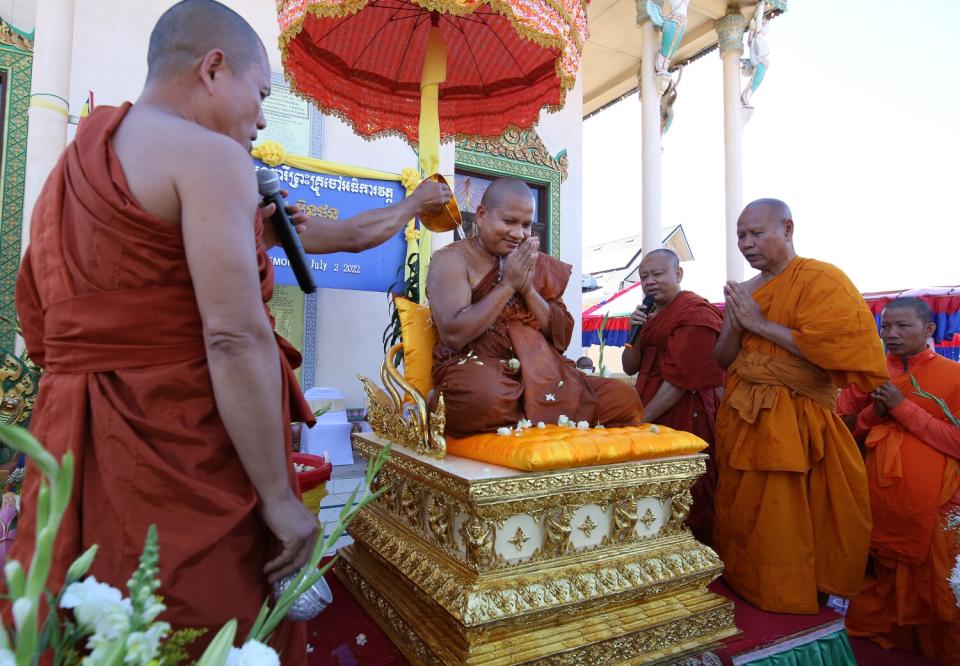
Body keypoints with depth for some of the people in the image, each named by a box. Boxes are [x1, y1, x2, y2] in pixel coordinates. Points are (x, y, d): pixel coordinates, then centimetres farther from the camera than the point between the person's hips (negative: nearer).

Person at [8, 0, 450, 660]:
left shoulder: (71, 162, 17)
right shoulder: (209, 155, -10)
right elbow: (236, 339, -20)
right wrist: (280, 498, -14)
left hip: (72, 454, 9)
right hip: (181, 455, -9)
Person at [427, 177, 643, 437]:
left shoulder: (540, 266, 14)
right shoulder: (452, 259, -1)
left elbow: (563, 337, 10)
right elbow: (453, 336, -15)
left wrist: (528, 289, -4)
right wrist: (508, 285, -11)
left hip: (540, 371, 5)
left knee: (626, 400, -12)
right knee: (487, 399, -40)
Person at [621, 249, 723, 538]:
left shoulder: (696, 312, -9)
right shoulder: (651, 315, 16)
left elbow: (682, 378, -16)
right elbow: (630, 367, 14)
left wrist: (641, 419, -16)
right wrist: (636, 332, -3)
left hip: (685, 415, -7)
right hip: (651, 412, 8)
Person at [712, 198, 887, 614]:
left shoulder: (821, 280, -7)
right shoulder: (744, 291, 13)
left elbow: (827, 347, -21)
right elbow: (722, 361, 13)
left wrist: (761, 324, -13)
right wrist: (734, 323, -6)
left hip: (793, 423, -6)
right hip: (741, 420, 7)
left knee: (783, 525, -1)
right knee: (739, 517, 14)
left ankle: (789, 603, 19)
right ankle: (741, 589, 31)